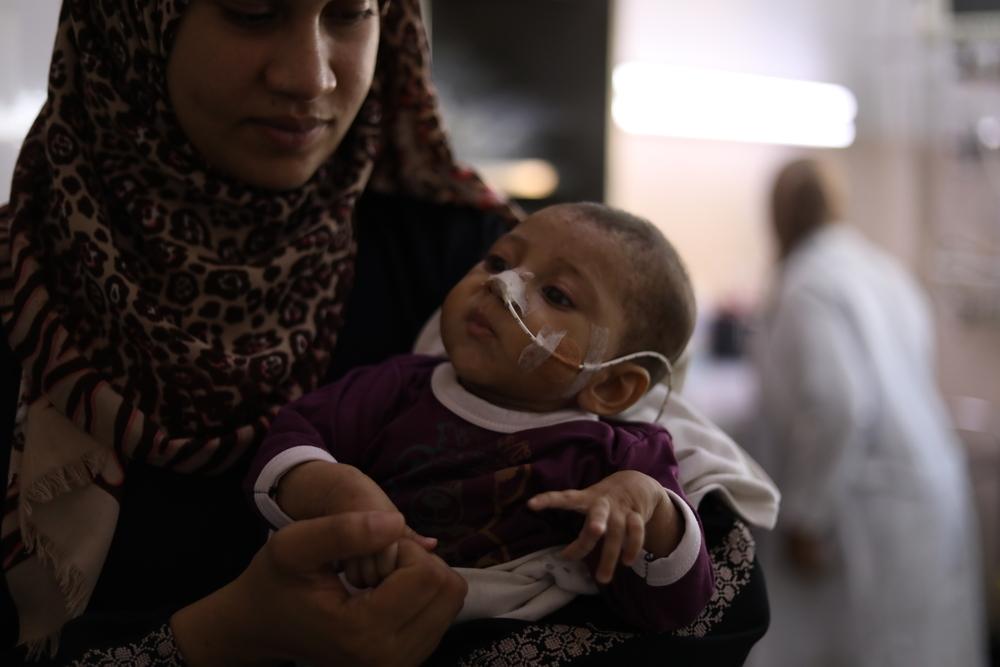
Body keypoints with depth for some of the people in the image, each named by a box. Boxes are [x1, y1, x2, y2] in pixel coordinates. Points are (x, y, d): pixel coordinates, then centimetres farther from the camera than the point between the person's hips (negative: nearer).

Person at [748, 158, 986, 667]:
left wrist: (805, 517, -17)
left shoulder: (805, 288, -14)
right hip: (929, 487, 9)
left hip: (868, 509, -9)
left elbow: (836, 406, -24)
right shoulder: (886, 271, 11)